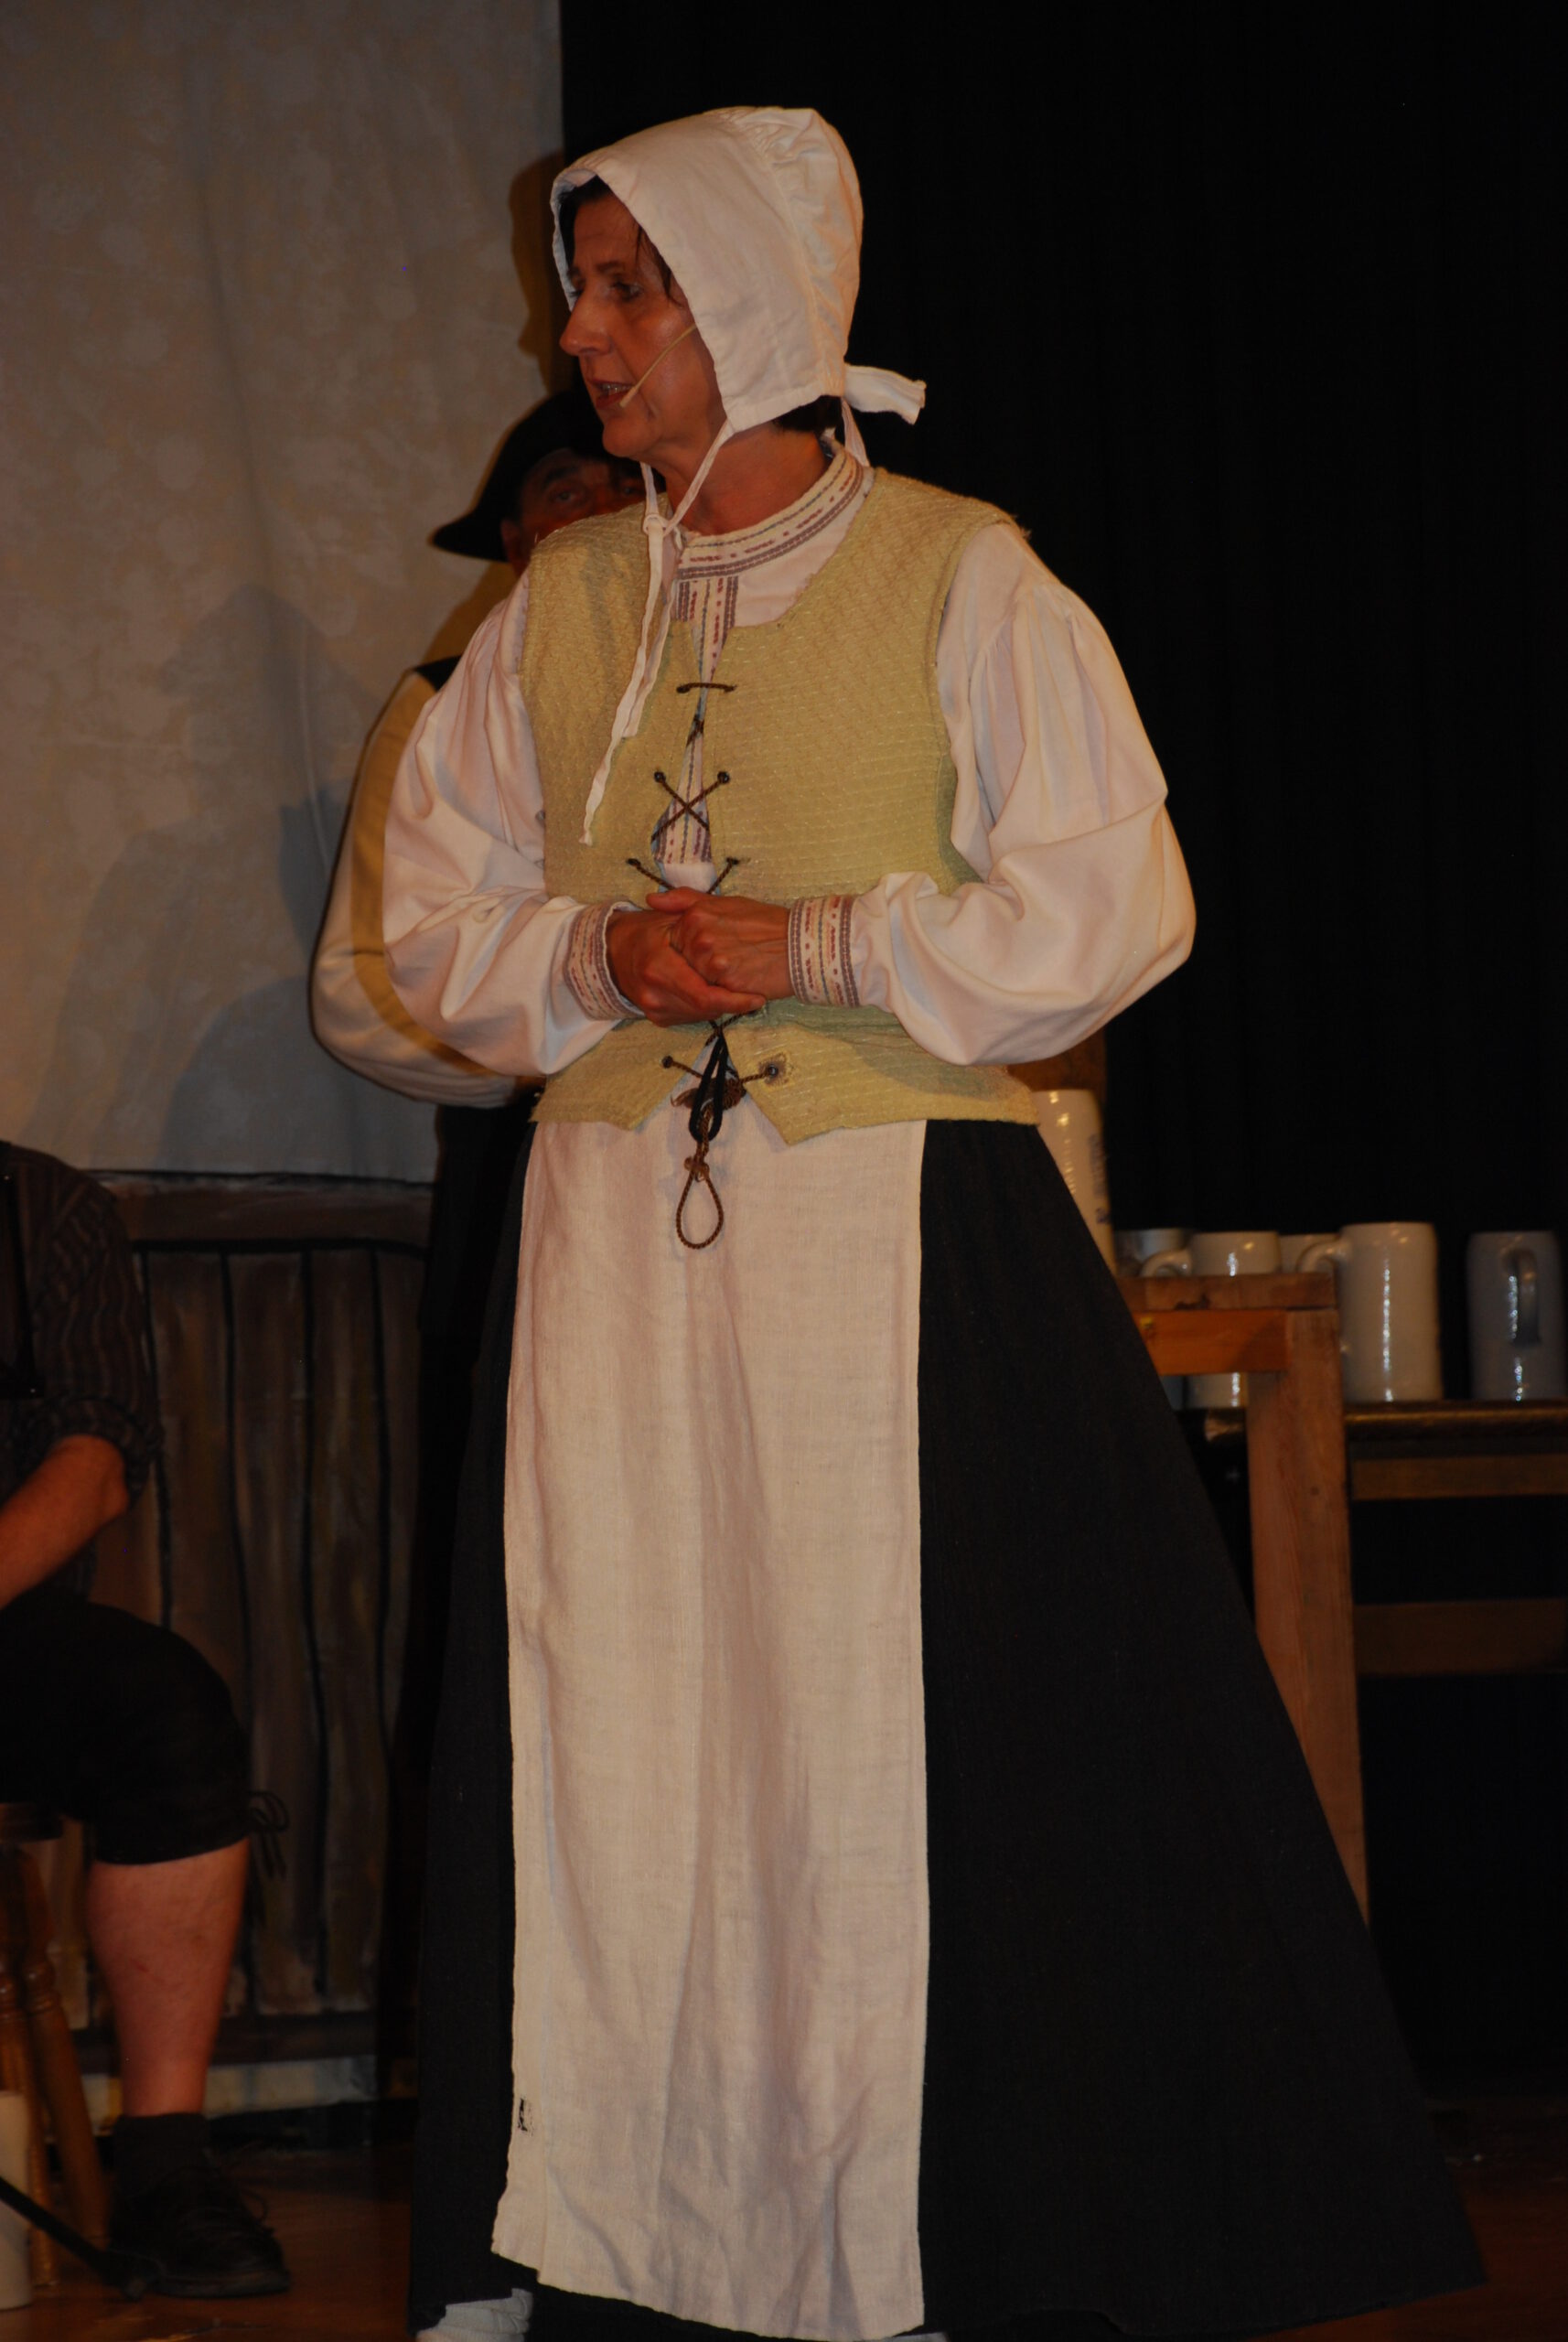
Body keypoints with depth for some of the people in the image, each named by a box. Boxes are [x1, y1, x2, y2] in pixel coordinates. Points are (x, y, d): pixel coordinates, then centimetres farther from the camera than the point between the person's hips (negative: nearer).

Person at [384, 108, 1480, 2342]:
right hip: (616, 1236, 4)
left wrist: (816, 948, -12)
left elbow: (1112, 902, -6)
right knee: (623, 1725, 2)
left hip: (903, 1236, -4)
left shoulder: (961, 583, -1)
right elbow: (442, 915, 16)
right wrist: (593, 958, -4)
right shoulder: (559, 611, 12)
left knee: (910, 1726, -4)